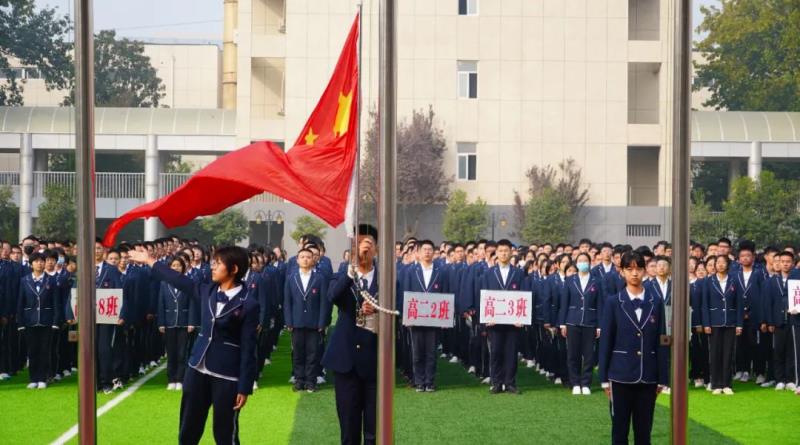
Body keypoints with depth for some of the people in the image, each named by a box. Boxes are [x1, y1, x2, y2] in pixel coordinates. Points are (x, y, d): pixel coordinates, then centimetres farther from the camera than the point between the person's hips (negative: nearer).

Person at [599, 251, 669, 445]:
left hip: (648, 377, 1)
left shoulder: (656, 302, 4)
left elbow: (661, 341, 4)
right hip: (621, 376, -1)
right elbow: (606, 341, 0)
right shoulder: (613, 303, 0)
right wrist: (604, 378, -2)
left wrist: (662, 378, 2)